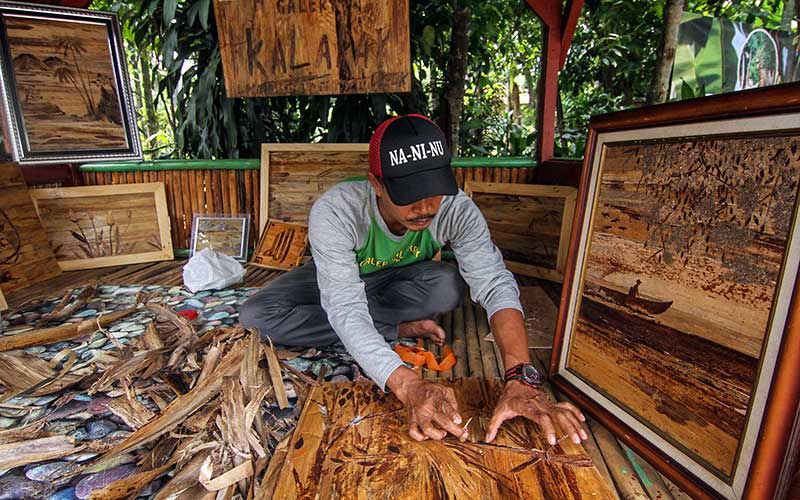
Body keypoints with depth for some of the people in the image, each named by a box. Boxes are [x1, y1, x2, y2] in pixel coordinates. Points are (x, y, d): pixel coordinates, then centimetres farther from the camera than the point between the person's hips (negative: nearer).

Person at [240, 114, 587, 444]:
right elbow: (346, 310, -43)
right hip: (334, 277, 1)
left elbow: (496, 284, -37)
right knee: (256, 316, -25)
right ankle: (399, 328, -17)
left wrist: (520, 379, -53)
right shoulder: (334, 212, -38)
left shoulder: (456, 208, -30)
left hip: (397, 281, -1)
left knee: (450, 285, -33)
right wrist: (409, 387, -56)